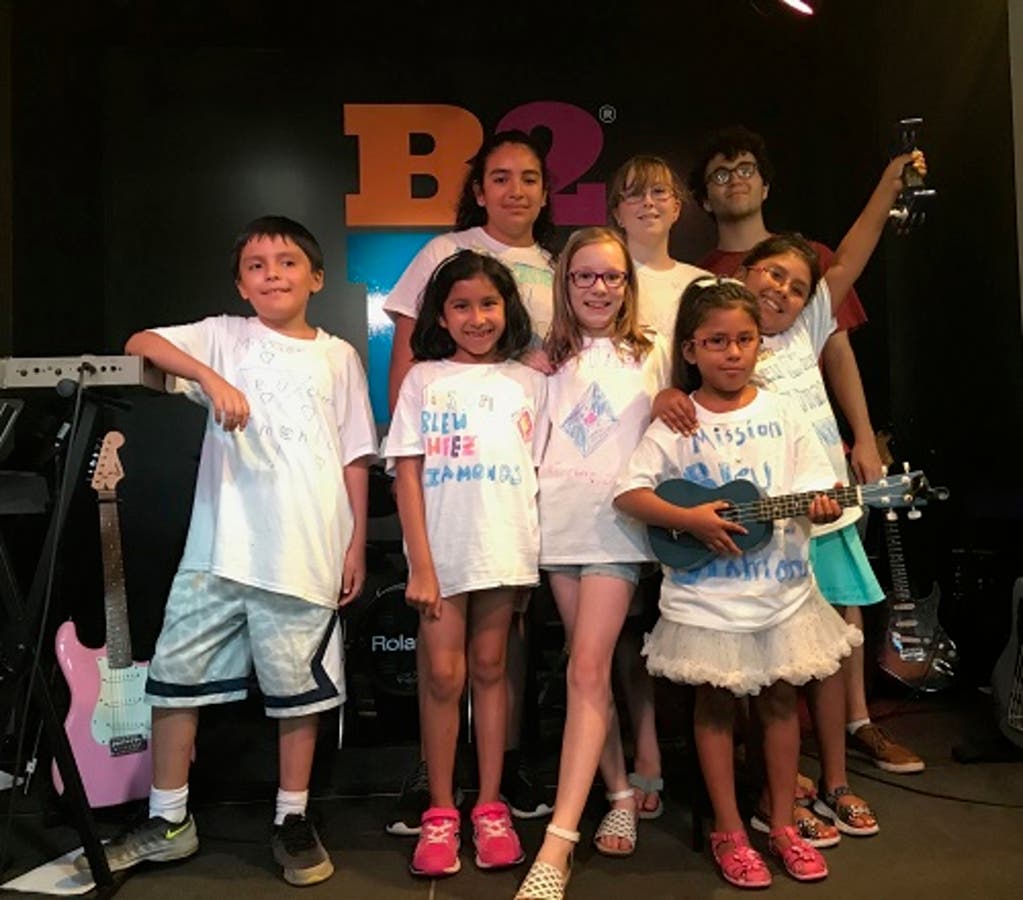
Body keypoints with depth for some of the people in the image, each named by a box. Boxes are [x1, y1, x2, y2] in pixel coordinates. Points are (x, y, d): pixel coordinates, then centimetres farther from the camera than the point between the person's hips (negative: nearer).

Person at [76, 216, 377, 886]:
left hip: (305, 553, -1)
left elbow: (355, 457, 8)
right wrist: (210, 378, -18)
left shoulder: (339, 356, 9)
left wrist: (358, 543, 3)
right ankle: (169, 820, 25)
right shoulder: (224, 337, 9)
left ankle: (293, 820, 23)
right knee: (176, 675, 8)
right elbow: (139, 344, -4)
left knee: (300, 687, 6)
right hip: (219, 548, 2)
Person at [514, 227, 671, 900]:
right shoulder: (551, 360, 14)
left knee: (588, 669, -12)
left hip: (618, 519, -3)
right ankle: (621, 795, 25)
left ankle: (558, 843, -12)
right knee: (591, 668, 8)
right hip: (560, 521, 3)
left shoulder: (651, 354, 9)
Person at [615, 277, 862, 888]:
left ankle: (783, 825, 29)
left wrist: (822, 508, -21)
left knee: (781, 699, 12)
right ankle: (729, 832, 24)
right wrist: (690, 520, -22)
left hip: (781, 585, 3)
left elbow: (814, 489, 2)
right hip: (707, 593, -2)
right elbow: (627, 493, -11)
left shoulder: (783, 412, 2)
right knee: (716, 703, 9)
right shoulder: (676, 422, -6)